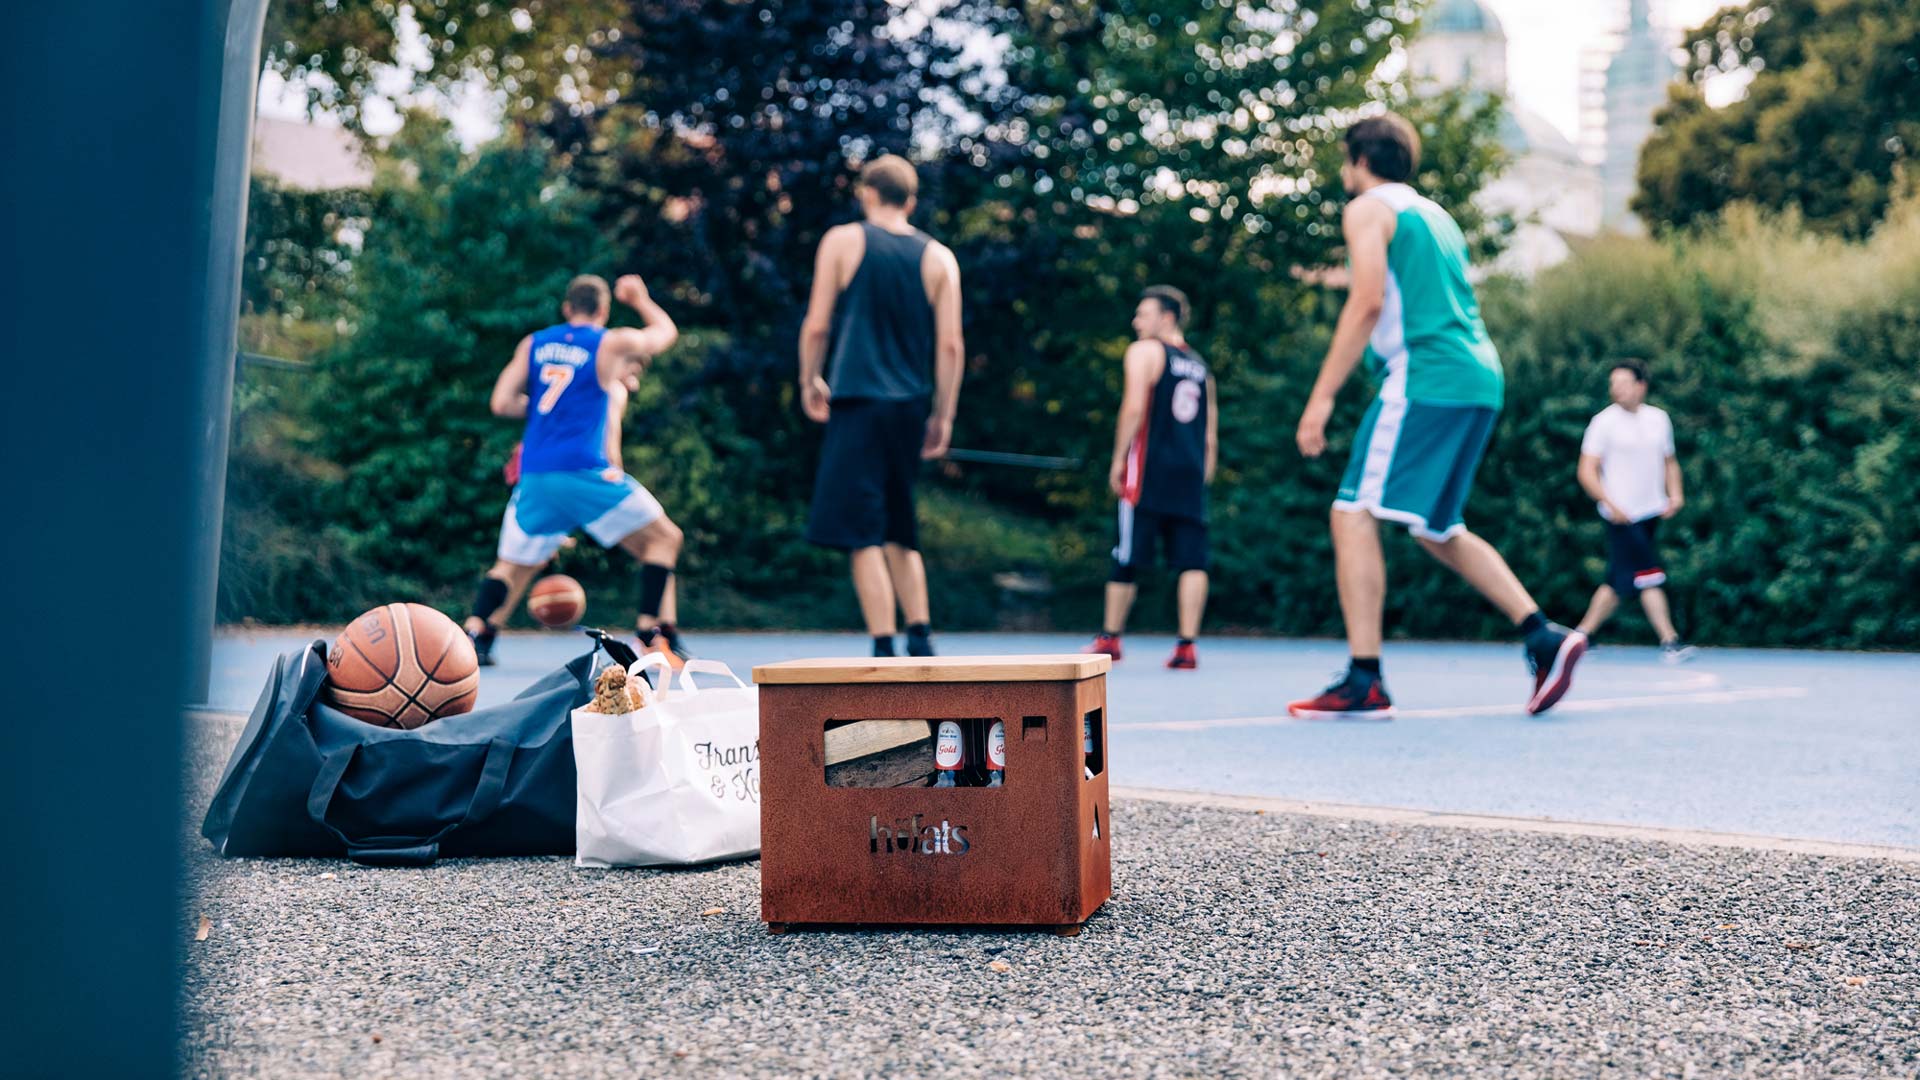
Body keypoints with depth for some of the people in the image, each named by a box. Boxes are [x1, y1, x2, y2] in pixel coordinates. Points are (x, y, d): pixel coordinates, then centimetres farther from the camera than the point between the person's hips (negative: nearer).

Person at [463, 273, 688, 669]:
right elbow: (667, 332, 23)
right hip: (582, 470, -4)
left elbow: (502, 403, 10)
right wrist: (640, 299, 40)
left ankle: (474, 633, -1)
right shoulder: (611, 343, 4)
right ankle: (652, 633, -2)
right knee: (662, 538, 8)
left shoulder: (533, 343, 14)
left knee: (514, 564, 18)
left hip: (534, 474, 4)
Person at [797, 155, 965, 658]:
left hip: (857, 402, -4)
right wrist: (943, 416, 10)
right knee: (900, 532, 18)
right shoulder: (939, 257, 9)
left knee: (863, 535, -4)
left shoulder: (842, 240, 1)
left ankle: (884, 651, -10)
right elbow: (950, 345, 4)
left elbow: (816, 325, -1)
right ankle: (920, 639, 14)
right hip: (911, 407, 4)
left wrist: (809, 381, 14)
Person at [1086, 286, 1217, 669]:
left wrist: (1118, 460, -7)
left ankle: (1110, 638, 14)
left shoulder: (1144, 351, 1)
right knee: (1192, 560, -2)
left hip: (1150, 468, -5)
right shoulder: (1199, 365, 21)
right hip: (1192, 471, 5)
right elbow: (1211, 435, 18)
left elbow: (1134, 407, -12)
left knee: (1127, 558, 4)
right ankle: (1187, 645, -9)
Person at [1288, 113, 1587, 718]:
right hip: (1480, 379, 9)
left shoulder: (1368, 209, 1)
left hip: (1424, 375, -9)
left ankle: (1364, 681, -16)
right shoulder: (1434, 214, 27)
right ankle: (1544, 637, 11)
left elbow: (1368, 301, -12)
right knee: (1438, 530, 19)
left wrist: (1322, 396, -14)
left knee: (1353, 514, -9)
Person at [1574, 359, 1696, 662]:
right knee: (1651, 577, -12)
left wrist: (1675, 493, 5)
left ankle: (1583, 634, 19)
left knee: (1619, 583, 8)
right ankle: (1669, 642, -8)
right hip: (1622, 517, -6)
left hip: (1651, 513, 6)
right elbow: (1587, 471, -9)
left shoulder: (1659, 418, 10)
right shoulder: (1604, 422, -7)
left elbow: (1669, 462, 22)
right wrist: (1611, 505, -19)